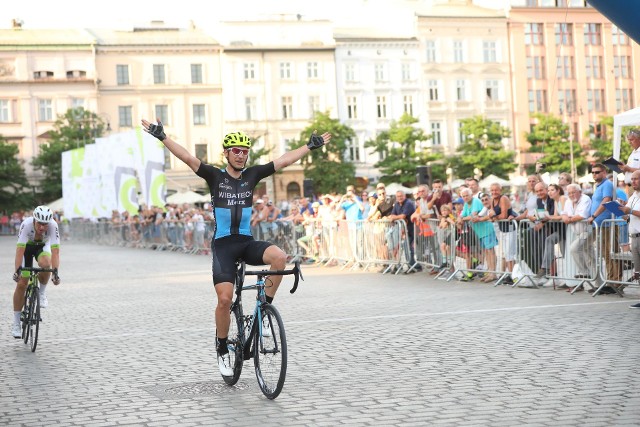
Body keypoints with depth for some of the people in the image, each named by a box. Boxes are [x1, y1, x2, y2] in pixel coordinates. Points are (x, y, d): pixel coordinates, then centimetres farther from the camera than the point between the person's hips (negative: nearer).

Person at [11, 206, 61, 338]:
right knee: (21, 283, -8)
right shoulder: (26, 224, -35)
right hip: (27, 247, 0)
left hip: (42, 246, 1)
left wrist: (55, 272, -45)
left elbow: (55, 250, -36)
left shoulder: (53, 226, -33)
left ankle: (42, 292, -6)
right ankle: (16, 323, 3)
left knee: (45, 264, -35)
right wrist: (18, 270, -46)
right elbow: (20, 250, -37)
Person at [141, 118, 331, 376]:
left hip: (247, 242, 3)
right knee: (225, 299, -15)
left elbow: (285, 161, 8)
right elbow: (187, 158, -11)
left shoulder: (252, 175, 6)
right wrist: (162, 136, -19)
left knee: (279, 257, -28)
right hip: (223, 244, -3)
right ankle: (222, 351, 6)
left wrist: (311, 146, 10)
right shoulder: (215, 176, -2)